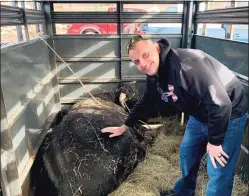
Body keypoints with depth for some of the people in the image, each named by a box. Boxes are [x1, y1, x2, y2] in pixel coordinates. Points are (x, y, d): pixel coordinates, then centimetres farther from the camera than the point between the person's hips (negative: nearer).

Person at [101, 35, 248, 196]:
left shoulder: (185, 64, -35)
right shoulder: (154, 74, -5)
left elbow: (220, 102, -34)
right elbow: (145, 103, 10)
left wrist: (214, 141, -22)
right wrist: (123, 127, 16)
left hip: (228, 115, -8)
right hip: (200, 115, 8)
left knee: (218, 173, -1)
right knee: (187, 152, 20)